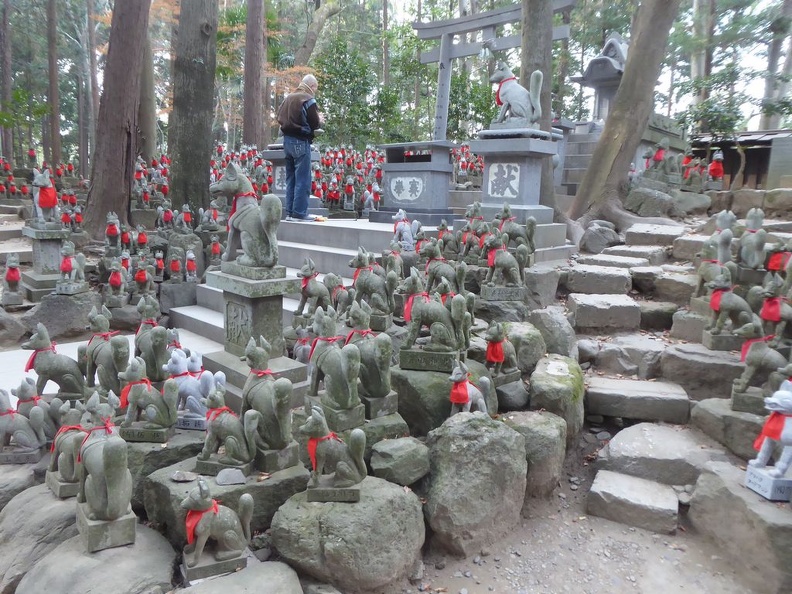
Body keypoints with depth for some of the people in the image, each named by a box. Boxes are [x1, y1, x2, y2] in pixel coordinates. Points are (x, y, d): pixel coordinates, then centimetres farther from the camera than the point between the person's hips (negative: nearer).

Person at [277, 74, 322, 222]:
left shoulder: (289, 98, 14)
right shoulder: (308, 100, -8)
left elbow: (280, 118, 16)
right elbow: (314, 124, -11)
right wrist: (319, 121, 9)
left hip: (287, 139, 8)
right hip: (301, 141, -8)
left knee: (291, 179, 12)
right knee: (303, 180, -5)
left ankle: (290, 212, 15)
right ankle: (299, 213, -5)